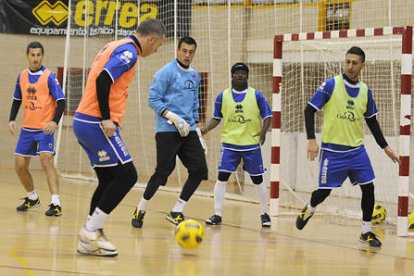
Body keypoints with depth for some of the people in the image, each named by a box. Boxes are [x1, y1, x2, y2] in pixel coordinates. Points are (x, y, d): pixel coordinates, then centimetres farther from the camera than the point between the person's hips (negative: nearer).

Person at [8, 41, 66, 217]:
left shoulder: (49, 77, -9)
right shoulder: (22, 76, 6)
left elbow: (61, 101, -11)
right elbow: (17, 100, 17)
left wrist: (55, 122, -24)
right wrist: (12, 119, 4)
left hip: (45, 129, -6)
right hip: (27, 129, 6)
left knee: (47, 161, -20)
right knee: (20, 166, 8)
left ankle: (56, 204, -23)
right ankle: (32, 198, 31)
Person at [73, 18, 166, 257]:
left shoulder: (116, 47, 19)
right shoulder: (129, 51, -10)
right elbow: (103, 80, -22)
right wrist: (106, 119, -21)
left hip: (84, 121, 10)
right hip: (97, 124, -10)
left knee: (109, 180, 12)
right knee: (127, 175, -8)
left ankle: (90, 237, 10)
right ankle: (91, 232, -8)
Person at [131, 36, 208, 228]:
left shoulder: (195, 76, 16)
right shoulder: (166, 72, -6)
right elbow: (153, 100, -10)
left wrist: (195, 124, 18)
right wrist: (172, 116, -20)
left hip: (188, 131, 7)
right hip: (167, 131, -7)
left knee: (199, 169, -3)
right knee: (163, 171, -10)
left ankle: (176, 212, 7)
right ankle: (140, 210, 9)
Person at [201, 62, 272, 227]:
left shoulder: (256, 95, -2)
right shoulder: (223, 96, 2)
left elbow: (267, 116, 2)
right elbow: (217, 118, 9)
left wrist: (263, 132, -14)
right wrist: (205, 130, -8)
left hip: (251, 145, -1)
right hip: (229, 144, 1)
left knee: (257, 180, 5)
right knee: (222, 177, -8)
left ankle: (264, 214, 20)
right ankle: (217, 214, 0)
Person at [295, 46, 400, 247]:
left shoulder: (365, 91, 4)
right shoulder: (331, 85, -10)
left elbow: (372, 121, 15)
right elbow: (310, 110, -8)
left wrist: (385, 147, 12)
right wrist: (311, 140, -17)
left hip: (356, 150, 4)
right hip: (332, 151, -4)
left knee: (368, 187, -1)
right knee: (324, 191, 0)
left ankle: (366, 232, 11)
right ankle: (309, 209, 34)